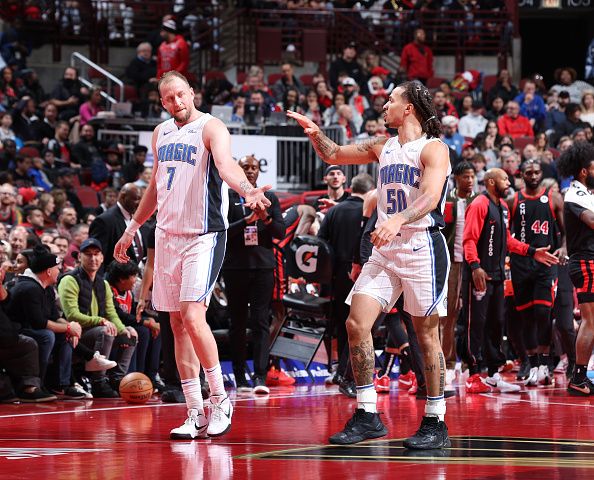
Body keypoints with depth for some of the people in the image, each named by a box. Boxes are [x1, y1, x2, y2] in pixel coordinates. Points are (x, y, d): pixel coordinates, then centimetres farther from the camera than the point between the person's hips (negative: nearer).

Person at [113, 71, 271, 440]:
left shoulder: (211, 128, -10)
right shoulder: (161, 133, 12)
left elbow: (226, 164, -29)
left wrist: (247, 191, -50)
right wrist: (132, 229, 27)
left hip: (204, 236, -7)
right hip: (168, 234, 7)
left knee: (193, 316, -18)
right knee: (178, 324, 5)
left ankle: (220, 400, -4)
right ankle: (196, 413, 9)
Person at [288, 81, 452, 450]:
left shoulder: (433, 149, -7)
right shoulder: (383, 148, 15)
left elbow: (430, 197, -22)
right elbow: (333, 155, 24)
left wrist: (398, 220, -39)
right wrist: (315, 132, 4)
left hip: (422, 247, -7)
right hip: (385, 250, 7)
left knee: (427, 335, -2)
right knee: (356, 324, -4)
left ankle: (436, 424, 6)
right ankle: (368, 417, 2)